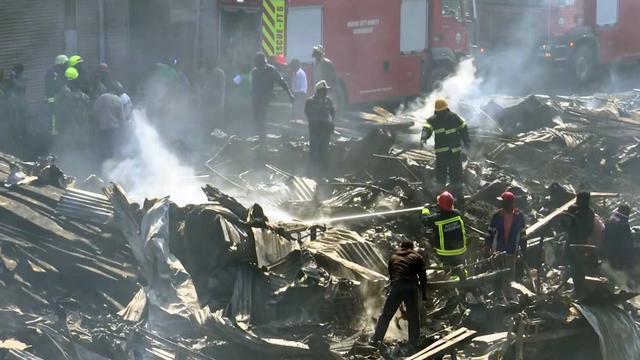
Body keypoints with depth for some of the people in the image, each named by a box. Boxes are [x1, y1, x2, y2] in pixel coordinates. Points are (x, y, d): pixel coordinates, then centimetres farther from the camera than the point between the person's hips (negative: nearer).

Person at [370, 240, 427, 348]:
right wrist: (424, 295, 9)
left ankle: (376, 339, 2)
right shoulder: (417, 257, 15)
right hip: (411, 288, -1)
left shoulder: (393, 257, 23)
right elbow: (423, 277, 8)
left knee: (386, 315, 5)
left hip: (395, 287, 1)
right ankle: (414, 343, 7)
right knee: (413, 317, 8)